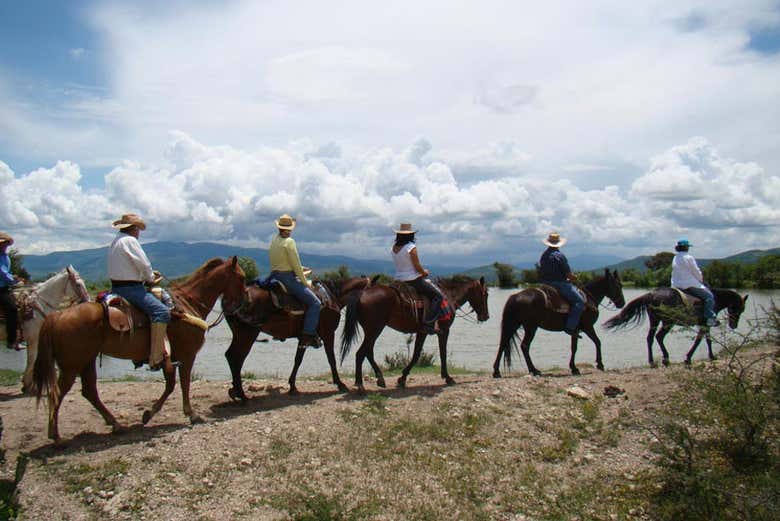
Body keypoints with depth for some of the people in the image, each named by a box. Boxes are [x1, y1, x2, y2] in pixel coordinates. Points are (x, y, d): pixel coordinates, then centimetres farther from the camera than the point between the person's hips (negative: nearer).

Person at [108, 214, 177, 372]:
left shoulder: (115, 242, 20)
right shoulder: (130, 241, -11)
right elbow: (144, 265, -15)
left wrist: (148, 275, 16)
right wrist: (150, 278, 4)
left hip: (116, 287, 11)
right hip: (130, 288, -11)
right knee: (161, 311, -22)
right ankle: (157, 359, -29)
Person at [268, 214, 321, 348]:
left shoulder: (273, 241, 12)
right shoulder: (289, 242, -14)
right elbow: (296, 266, -14)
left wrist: (299, 269, 21)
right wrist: (305, 282, -4)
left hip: (275, 276, 10)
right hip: (288, 278, -9)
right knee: (315, 303, -8)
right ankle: (307, 337, -16)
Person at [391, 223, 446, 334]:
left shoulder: (394, 247, 6)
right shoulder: (411, 247, -17)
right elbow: (418, 267, -17)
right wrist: (424, 272, 5)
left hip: (399, 279, 8)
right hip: (413, 280, -8)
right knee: (438, 296, 0)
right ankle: (429, 323, -13)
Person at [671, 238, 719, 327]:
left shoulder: (675, 259, 10)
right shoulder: (689, 257, -13)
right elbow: (696, 272, -9)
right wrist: (701, 280, 12)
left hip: (676, 286, 9)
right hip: (689, 285, -9)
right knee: (709, 296, 0)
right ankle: (710, 318, -8)